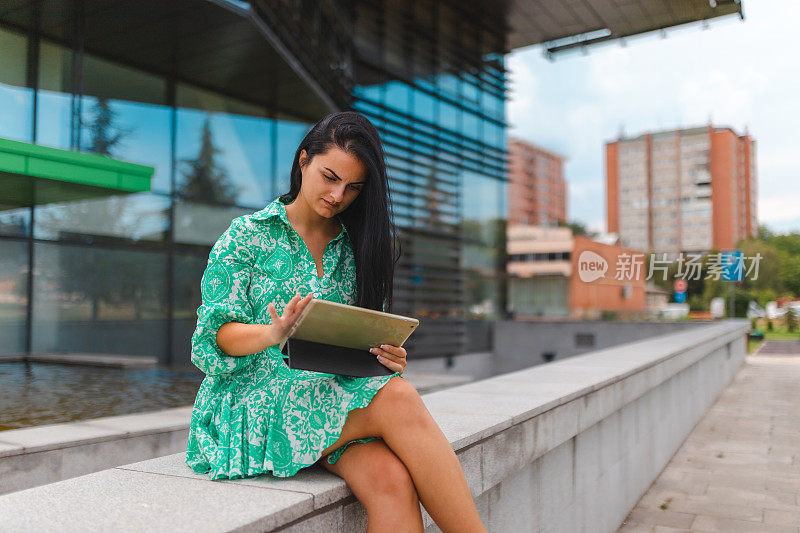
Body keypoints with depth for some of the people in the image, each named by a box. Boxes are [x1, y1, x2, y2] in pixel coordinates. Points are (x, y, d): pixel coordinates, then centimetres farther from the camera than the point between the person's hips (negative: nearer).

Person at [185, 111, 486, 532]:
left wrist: (387, 357, -11)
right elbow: (217, 334, -4)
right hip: (255, 398, -4)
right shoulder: (247, 236, 4)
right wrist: (273, 334, -26)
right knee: (398, 398, -30)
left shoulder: (354, 249, 15)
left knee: (391, 481, -31)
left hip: (333, 395, 4)